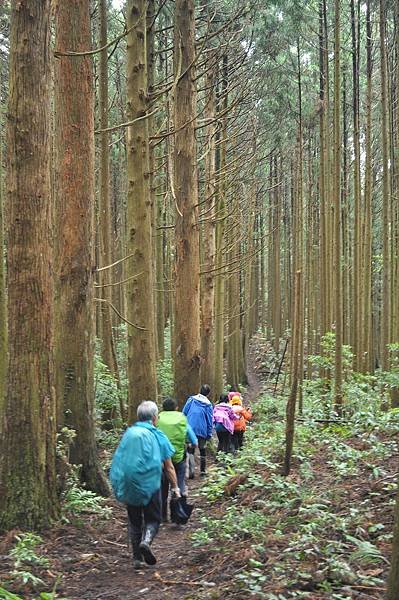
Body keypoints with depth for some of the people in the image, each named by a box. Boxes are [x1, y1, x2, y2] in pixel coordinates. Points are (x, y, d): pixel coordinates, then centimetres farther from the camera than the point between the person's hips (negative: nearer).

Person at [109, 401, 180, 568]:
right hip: (149, 484, -3)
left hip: (127, 484, 3)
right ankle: (146, 541, -20)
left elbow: (119, 459, 13)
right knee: (153, 518, 9)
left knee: (134, 520, 16)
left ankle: (137, 558, 15)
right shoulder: (157, 435, -1)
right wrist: (175, 487, 11)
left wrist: (119, 485, 25)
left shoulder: (128, 433, 7)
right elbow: (169, 467, 1)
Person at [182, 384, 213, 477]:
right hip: (202, 430, 0)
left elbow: (184, 413, 1)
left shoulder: (191, 399, 1)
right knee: (202, 450, 14)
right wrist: (209, 434, 7)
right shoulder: (208, 404, -1)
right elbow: (210, 420, 1)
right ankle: (203, 471, 18)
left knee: (190, 450, 4)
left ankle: (191, 471, -8)